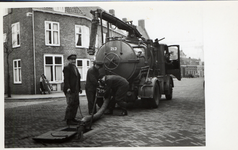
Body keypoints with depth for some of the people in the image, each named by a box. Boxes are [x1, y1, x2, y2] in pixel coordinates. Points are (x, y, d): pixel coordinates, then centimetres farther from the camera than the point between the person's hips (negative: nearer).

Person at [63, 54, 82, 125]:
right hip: (70, 90, -9)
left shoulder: (75, 68, 21)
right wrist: (68, 88, -24)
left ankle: (72, 118, 18)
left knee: (76, 104, 9)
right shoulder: (67, 68, -6)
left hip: (75, 90, 9)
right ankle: (68, 120, -1)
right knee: (71, 104, -8)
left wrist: (79, 88, 16)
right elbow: (66, 79, -14)